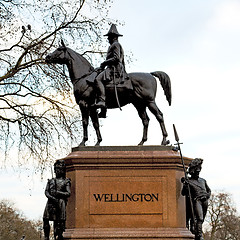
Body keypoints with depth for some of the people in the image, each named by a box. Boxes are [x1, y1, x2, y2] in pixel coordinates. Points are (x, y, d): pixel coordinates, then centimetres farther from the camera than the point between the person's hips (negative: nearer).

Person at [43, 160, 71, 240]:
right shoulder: (51, 181, 21)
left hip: (60, 203, -3)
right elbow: (46, 192, 11)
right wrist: (52, 197, -9)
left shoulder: (66, 181, 12)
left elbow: (68, 193, 1)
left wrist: (58, 192, -10)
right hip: (51, 202, 3)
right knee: (46, 219, -8)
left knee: (60, 221, -10)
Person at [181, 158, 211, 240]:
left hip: (205, 201, 6)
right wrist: (185, 185, -20)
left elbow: (209, 190, 29)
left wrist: (207, 195, 6)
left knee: (201, 220, 4)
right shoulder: (188, 181, 8)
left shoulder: (203, 180, 24)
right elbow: (183, 193, -2)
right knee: (199, 218, -22)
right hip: (196, 200, -6)